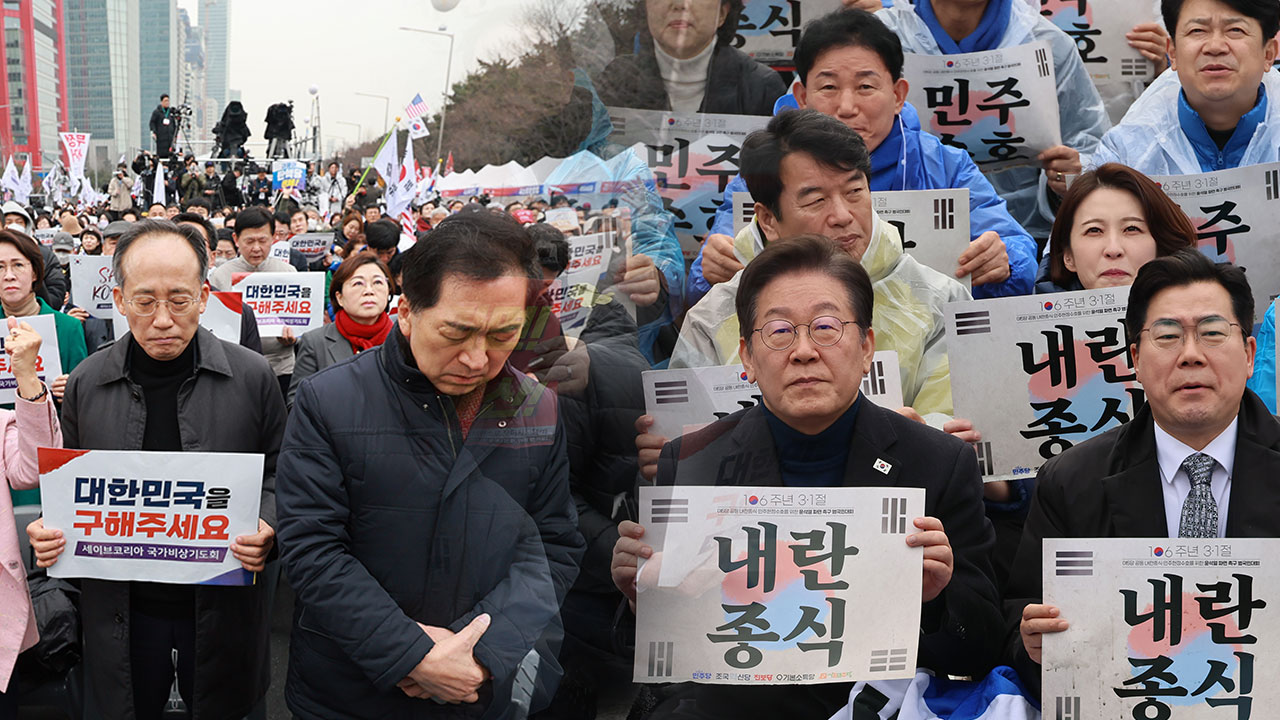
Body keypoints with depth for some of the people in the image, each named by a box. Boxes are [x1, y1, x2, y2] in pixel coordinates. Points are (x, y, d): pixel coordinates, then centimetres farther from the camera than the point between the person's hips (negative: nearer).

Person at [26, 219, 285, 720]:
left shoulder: (251, 377, -6)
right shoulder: (87, 383, 0)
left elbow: (278, 472, 3)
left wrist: (266, 528, -17)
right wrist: (50, 531, -8)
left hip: (222, 607, -1)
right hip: (120, 609, 1)